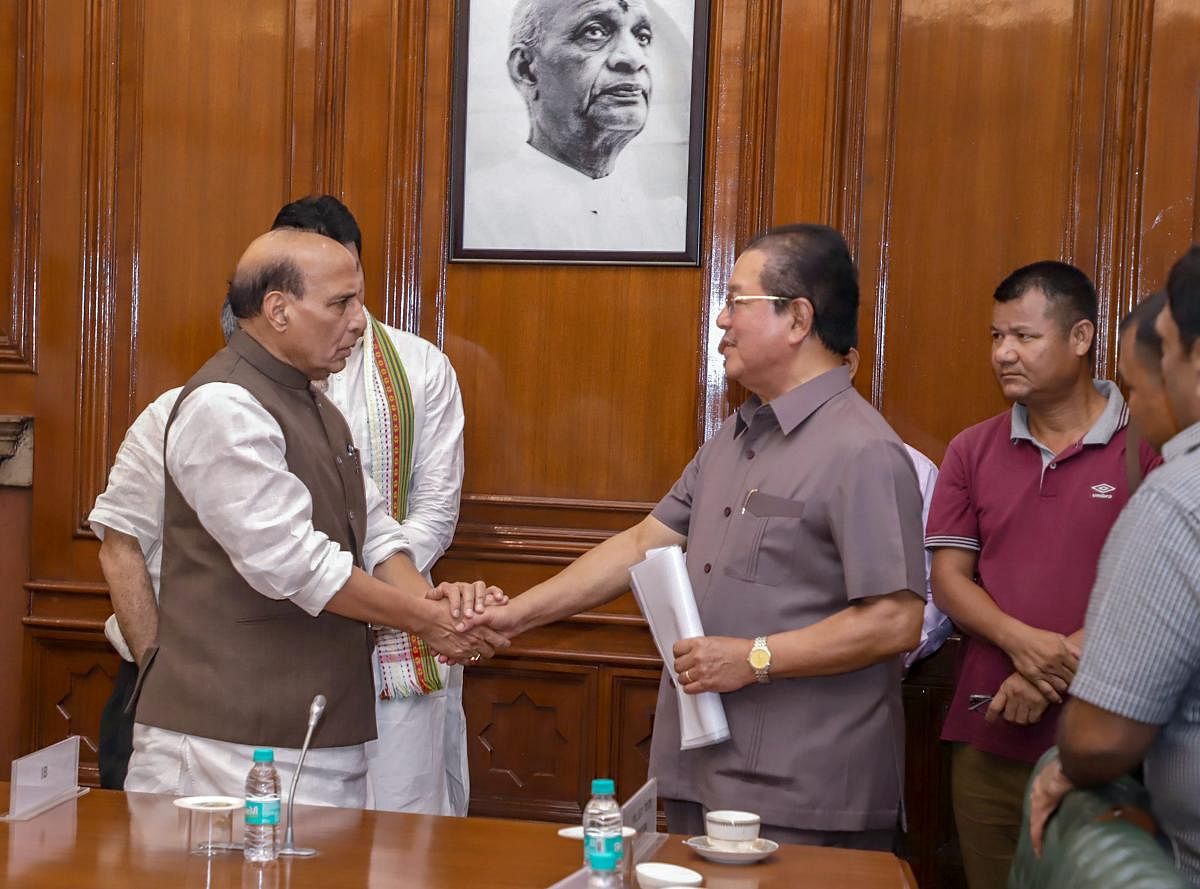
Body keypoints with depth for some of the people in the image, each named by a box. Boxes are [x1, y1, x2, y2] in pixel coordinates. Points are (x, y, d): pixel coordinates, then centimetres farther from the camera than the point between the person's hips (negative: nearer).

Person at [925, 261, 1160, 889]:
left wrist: (1055, 671, -15)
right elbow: (948, 577, 5)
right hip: (990, 740, 4)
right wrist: (1023, 641, -15)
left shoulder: (1151, 446, -4)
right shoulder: (972, 451, 9)